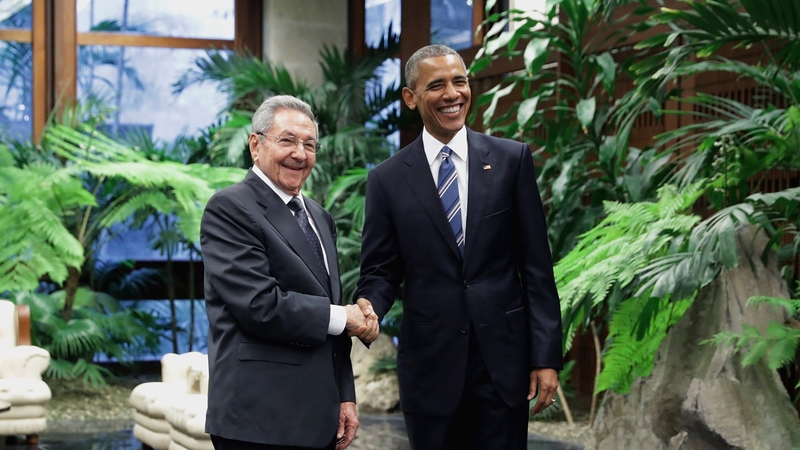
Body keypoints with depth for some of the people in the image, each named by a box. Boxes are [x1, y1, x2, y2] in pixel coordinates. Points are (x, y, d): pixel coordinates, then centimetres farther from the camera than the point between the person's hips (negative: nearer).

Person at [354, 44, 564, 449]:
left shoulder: (512, 159, 2)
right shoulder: (387, 179, 3)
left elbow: (536, 266, 1)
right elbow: (380, 271, 5)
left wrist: (547, 356, -3)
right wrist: (367, 310, -18)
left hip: (503, 357, 0)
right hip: (429, 363, 0)